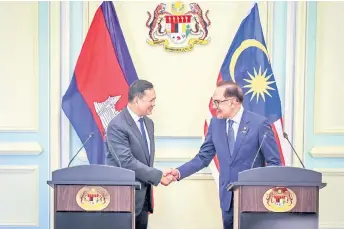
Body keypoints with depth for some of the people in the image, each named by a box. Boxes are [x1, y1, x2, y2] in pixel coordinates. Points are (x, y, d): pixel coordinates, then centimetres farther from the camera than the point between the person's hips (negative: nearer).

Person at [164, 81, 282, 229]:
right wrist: (179, 172, -8)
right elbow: (203, 158, 6)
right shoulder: (215, 123, 3)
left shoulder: (259, 123, -12)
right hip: (228, 197, 5)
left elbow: (274, 162, -8)